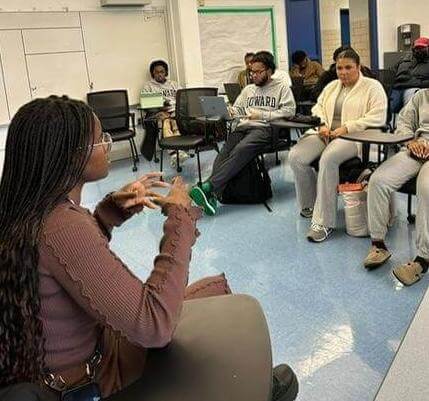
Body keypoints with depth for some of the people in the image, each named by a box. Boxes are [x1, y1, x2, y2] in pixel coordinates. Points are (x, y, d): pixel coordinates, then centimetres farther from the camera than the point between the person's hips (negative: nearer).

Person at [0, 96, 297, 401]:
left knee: (217, 287, 16)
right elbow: (155, 326, -37)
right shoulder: (62, 228, -35)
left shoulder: (31, 211, -7)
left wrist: (112, 209, -2)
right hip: (88, 376, -8)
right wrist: (180, 217, -28)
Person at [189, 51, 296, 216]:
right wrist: (229, 112, 1)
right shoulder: (248, 89, 31)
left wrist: (262, 115, -6)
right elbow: (237, 109, 27)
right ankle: (211, 196, -44)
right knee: (223, 154, -27)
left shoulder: (282, 87, 13)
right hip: (243, 127, 5)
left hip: (264, 128, -5)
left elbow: (289, 110, 0)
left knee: (240, 151, -35)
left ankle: (209, 186, -48)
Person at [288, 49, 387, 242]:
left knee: (328, 159, -37)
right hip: (325, 134, 6)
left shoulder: (373, 87, 4)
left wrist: (346, 127, -16)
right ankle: (310, 204, -1)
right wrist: (322, 124, -4)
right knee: (296, 156, -23)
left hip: (353, 137, -6)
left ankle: (324, 221, -32)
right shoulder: (332, 86, 25)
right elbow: (317, 108, 19)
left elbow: (377, 117, -8)